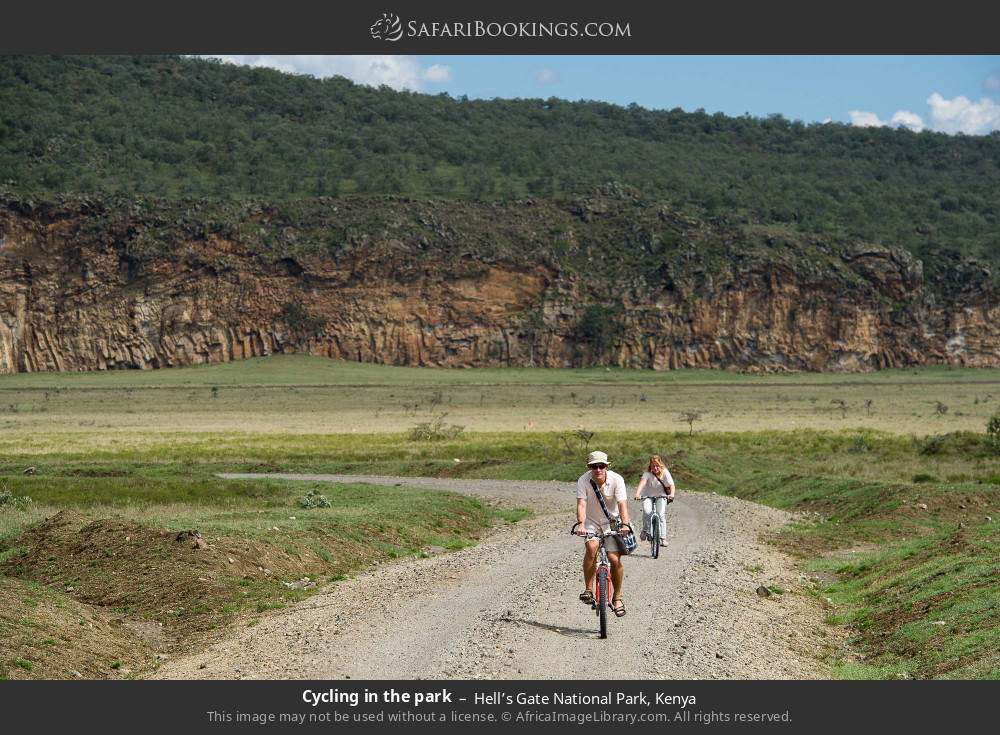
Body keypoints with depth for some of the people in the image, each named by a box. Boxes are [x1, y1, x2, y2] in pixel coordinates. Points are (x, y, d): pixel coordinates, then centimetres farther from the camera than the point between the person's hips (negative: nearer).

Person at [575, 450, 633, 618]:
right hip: (591, 521, 0)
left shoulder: (616, 480, -19)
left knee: (614, 559, -11)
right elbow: (581, 504, -26)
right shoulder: (583, 480, -17)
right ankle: (588, 589, -18)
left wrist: (625, 524, -43)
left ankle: (617, 597, 10)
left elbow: (622, 504, -27)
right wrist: (581, 524, -43)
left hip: (612, 522, 0)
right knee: (592, 546, -30)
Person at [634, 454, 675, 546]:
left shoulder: (665, 472, -14)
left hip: (661, 496, 0)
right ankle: (645, 531, -4)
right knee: (647, 511, -27)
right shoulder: (647, 473, -17)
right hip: (648, 496, 0)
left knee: (661, 514, -20)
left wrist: (671, 494, -44)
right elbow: (642, 482, -34)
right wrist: (637, 494, -52)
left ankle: (662, 538, -16)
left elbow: (671, 485, -23)